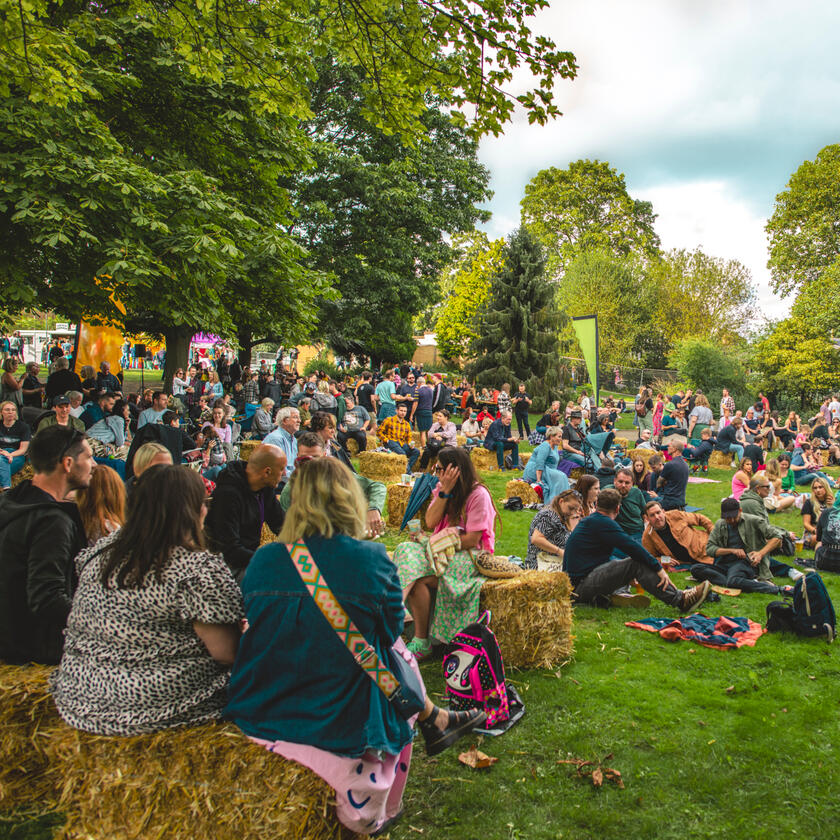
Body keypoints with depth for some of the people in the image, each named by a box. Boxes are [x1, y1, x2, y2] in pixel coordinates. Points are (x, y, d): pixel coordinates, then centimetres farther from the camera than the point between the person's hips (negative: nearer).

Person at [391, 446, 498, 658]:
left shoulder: (478, 494, -11)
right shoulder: (440, 488, 11)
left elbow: (472, 540, -16)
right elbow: (431, 522, -3)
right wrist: (445, 491, -13)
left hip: (471, 556, -7)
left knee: (417, 575, -27)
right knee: (408, 551, -22)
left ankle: (421, 641, -17)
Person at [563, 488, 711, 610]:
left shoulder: (587, 521, 20)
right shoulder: (603, 523, -10)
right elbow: (631, 546, -16)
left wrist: (627, 574, 35)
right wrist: (659, 568, -10)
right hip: (582, 585, -10)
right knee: (637, 563, -16)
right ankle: (681, 600, -17)